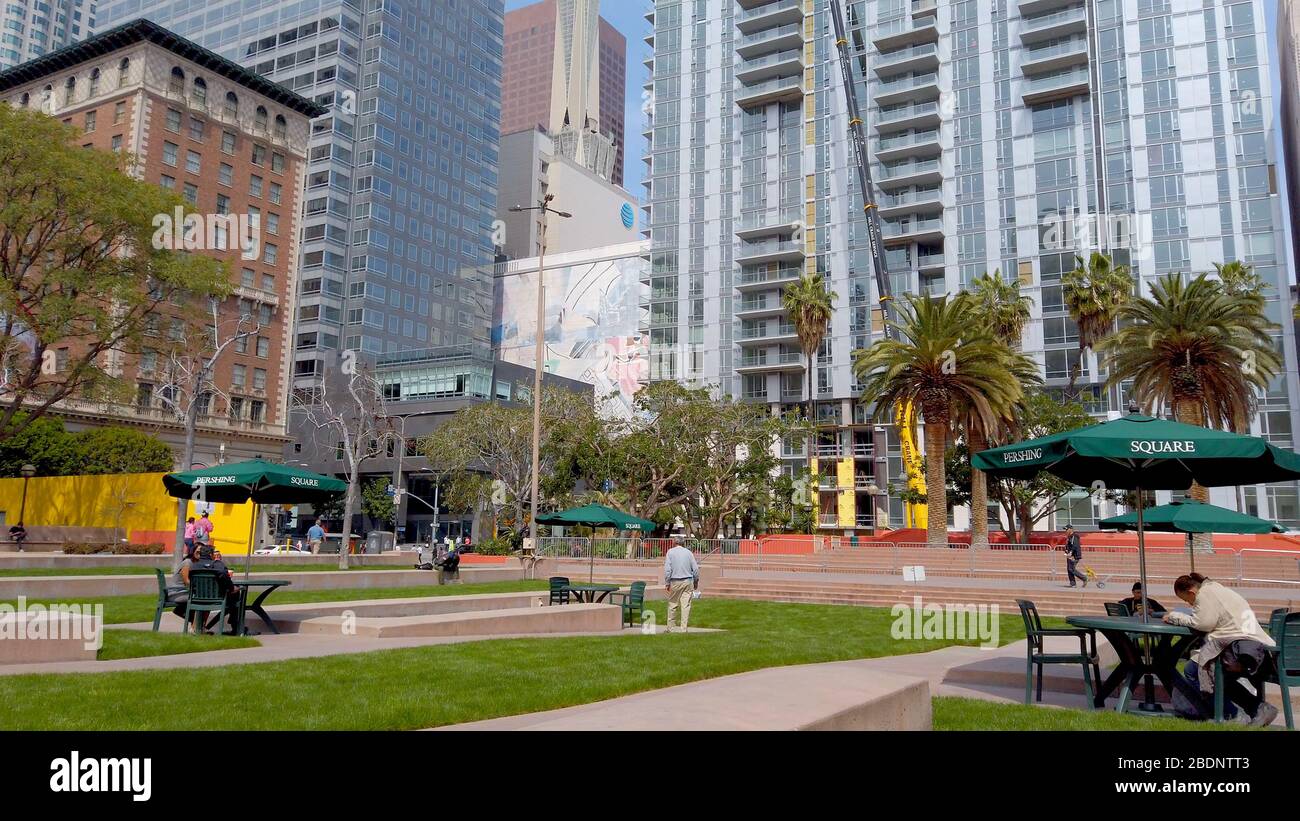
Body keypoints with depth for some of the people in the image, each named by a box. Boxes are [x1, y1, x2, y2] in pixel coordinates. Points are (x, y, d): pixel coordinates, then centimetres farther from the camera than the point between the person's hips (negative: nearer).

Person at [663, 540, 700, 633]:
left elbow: (667, 569, -7)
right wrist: (696, 582, 15)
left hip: (675, 582, -1)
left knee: (672, 605, 7)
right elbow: (696, 568, 5)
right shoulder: (688, 552, 6)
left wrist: (667, 583, -3)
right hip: (688, 581, 1)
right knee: (686, 606, 1)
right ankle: (684, 629, 0)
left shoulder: (670, 552, 0)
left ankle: (670, 628, 12)